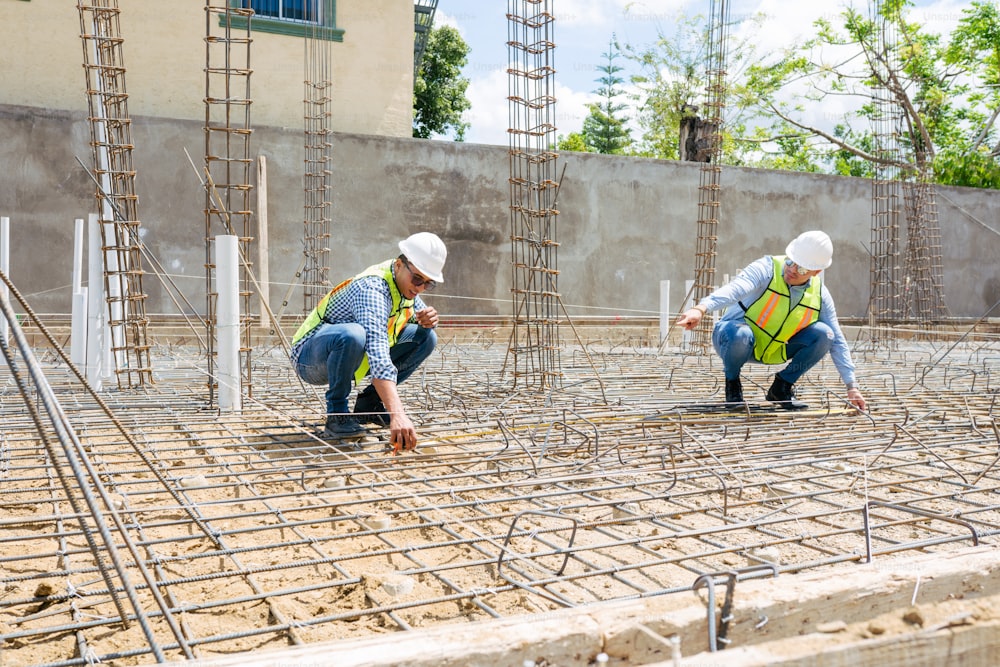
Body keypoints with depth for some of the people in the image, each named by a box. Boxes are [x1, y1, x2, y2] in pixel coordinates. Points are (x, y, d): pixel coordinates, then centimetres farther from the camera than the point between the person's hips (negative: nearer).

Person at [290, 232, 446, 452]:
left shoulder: (406, 282, -5)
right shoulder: (372, 288, -31)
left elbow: (420, 314, 14)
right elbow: (379, 357, -45)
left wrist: (429, 319, -14)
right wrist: (397, 416, -55)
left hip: (349, 356, 8)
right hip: (309, 357, -8)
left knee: (426, 337, -2)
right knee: (352, 334, -41)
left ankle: (369, 403, 4)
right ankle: (336, 416, -21)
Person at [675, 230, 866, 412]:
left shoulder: (820, 296, -6)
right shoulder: (767, 269, -21)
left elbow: (837, 341, 1)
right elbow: (735, 289, -42)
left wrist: (851, 386, -3)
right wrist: (701, 309, -60)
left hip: (775, 350, 4)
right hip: (733, 337, -4)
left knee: (824, 334, -16)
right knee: (741, 334, -40)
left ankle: (782, 386, 3)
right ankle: (732, 380, -6)